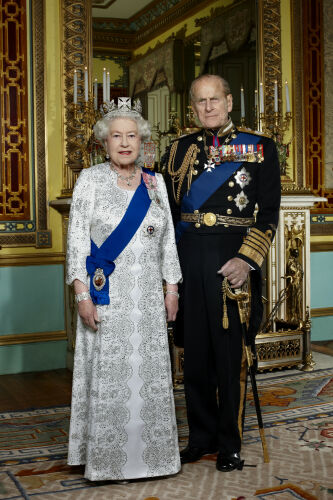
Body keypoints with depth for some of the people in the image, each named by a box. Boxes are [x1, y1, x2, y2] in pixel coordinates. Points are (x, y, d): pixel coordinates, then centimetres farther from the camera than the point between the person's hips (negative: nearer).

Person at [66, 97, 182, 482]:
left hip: (148, 298, 3)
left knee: (150, 372, 7)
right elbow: (77, 239, -5)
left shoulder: (155, 183, 9)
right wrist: (82, 294, -12)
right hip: (106, 296, -3)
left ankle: (149, 450, 22)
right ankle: (108, 457, 16)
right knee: (109, 374, 2)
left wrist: (171, 288, 7)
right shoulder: (90, 180, -1)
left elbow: (168, 239, 11)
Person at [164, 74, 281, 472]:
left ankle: (229, 444, 18)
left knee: (231, 353, 3)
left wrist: (247, 260, -15)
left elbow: (270, 212, -3)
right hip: (189, 259, 3)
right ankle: (202, 436, 25)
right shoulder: (180, 149, 12)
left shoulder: (260, 148, 2)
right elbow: (169, 209, 12)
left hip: (233, 259, -3)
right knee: (195, 352, 9)